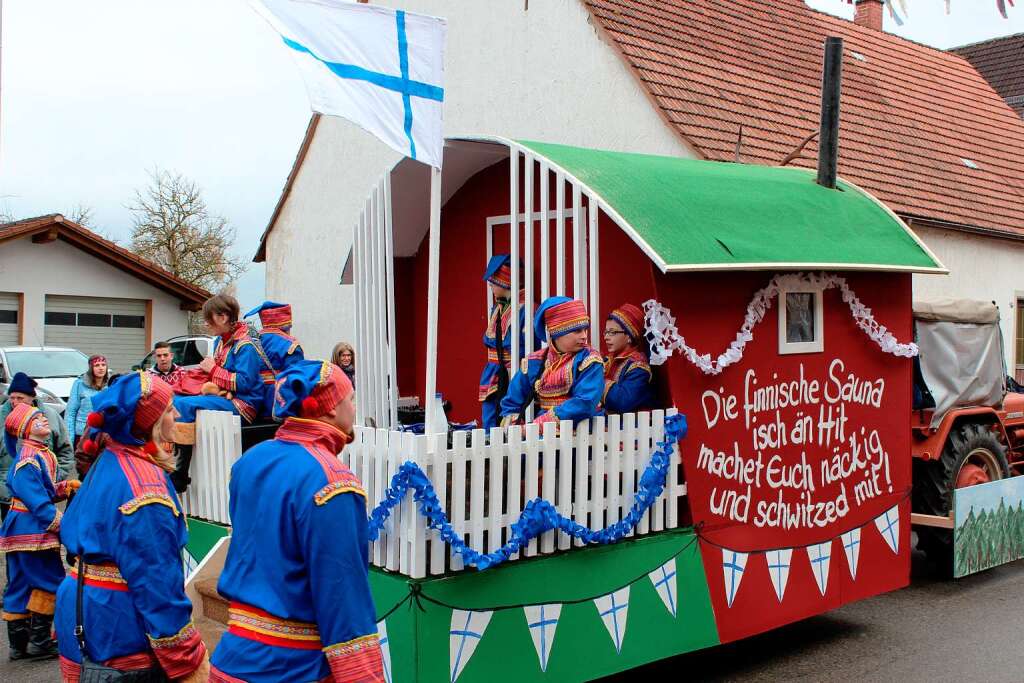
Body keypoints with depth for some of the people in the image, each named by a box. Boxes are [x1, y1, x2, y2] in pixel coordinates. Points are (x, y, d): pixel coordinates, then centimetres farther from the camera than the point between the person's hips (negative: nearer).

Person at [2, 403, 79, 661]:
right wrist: (59, 523, -21)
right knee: (49, 581, -2)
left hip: (22, 530, 9)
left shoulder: (42, 453, 13)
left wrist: (65, 487, 4)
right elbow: (36, 499, -22)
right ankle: (39, 641, 4)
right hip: (33, 530, -9)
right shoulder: (29, 457, -17)